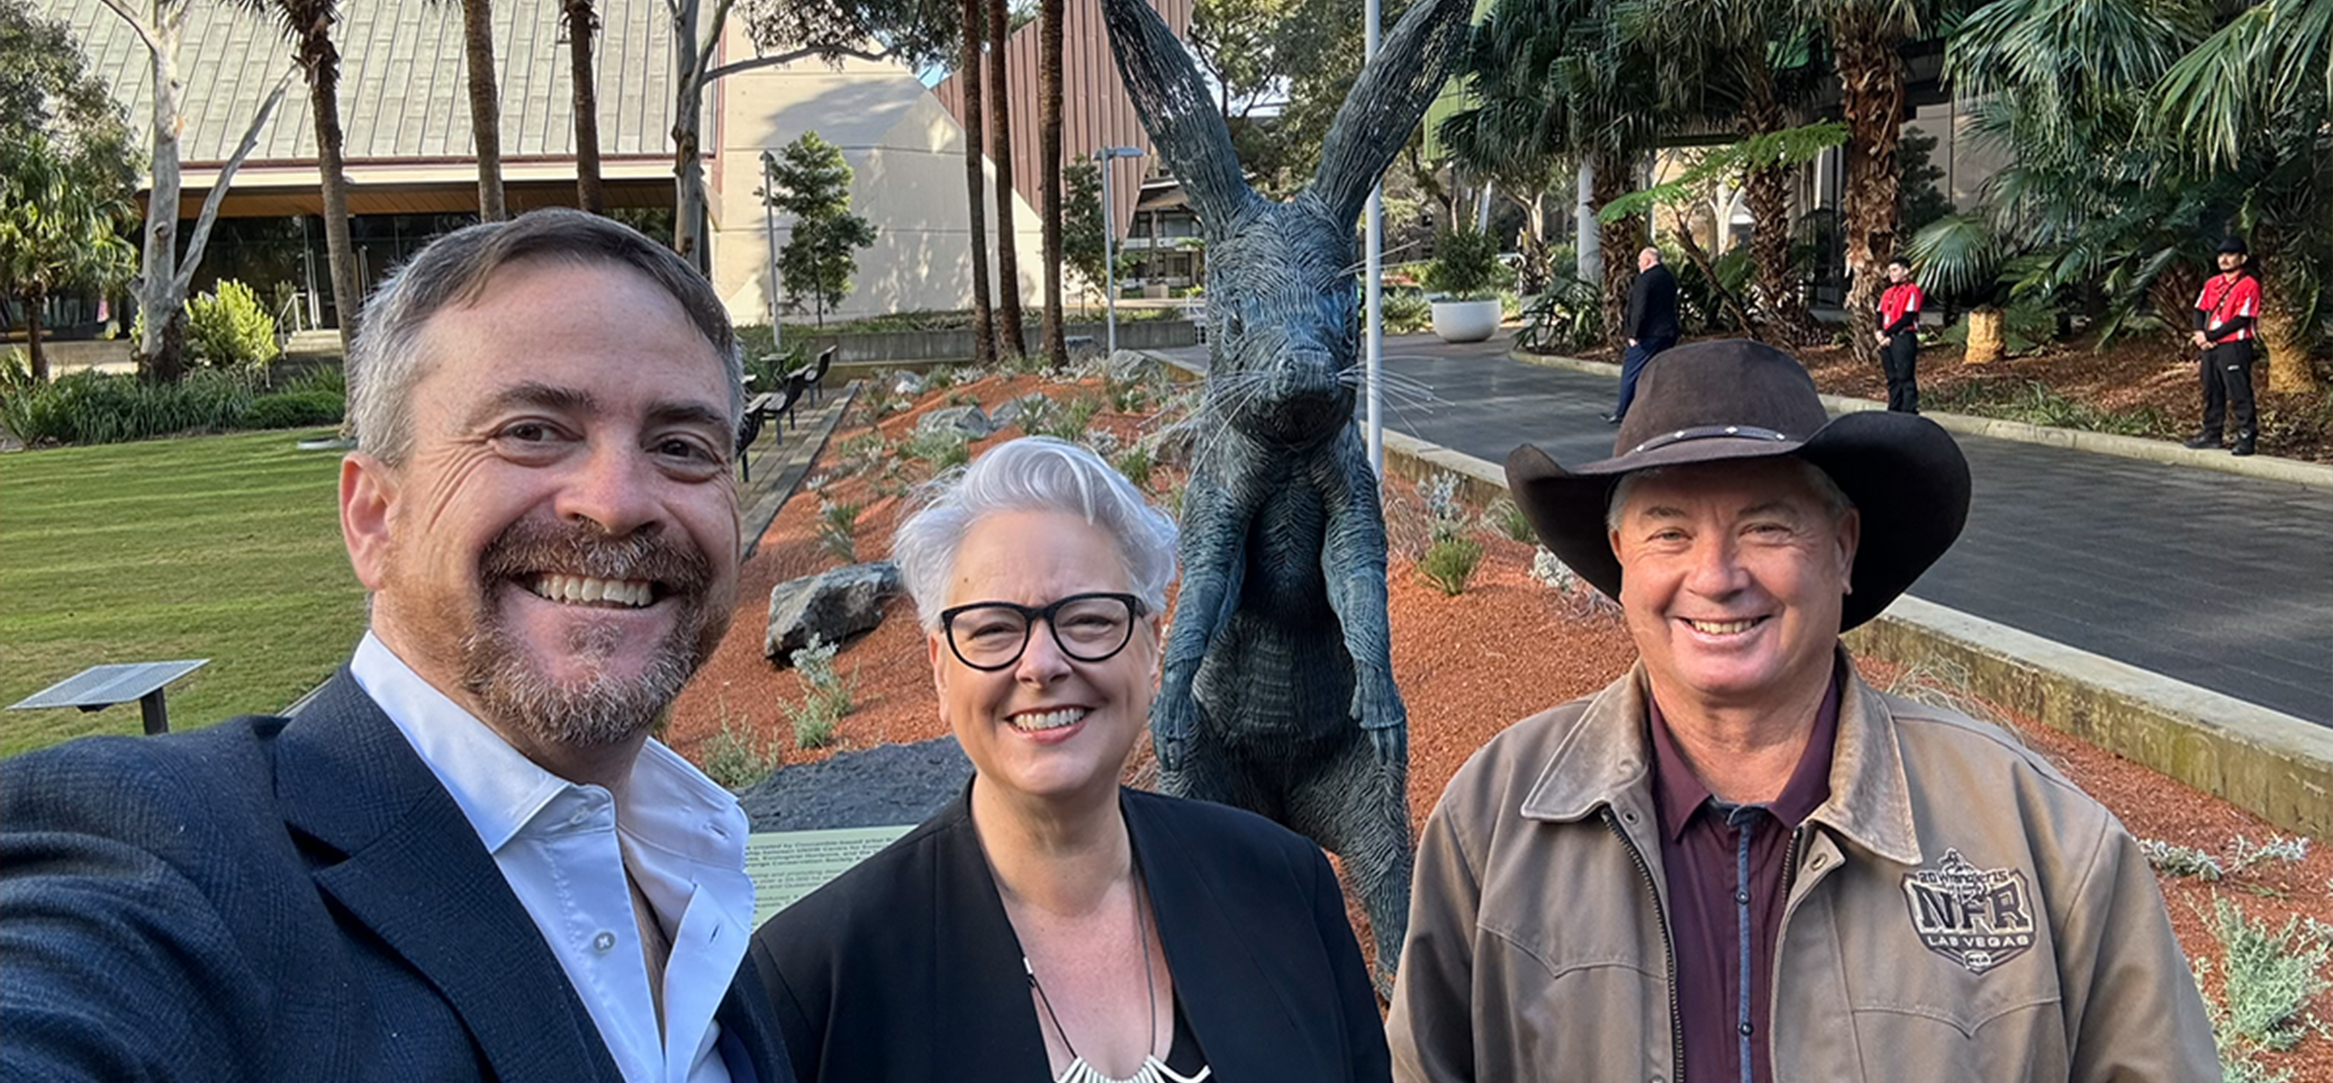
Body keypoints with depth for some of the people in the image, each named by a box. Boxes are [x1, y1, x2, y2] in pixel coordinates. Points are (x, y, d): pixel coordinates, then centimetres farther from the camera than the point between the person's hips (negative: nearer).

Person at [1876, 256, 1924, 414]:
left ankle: (1909, 412, -8)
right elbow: (1880, 314, 15)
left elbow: (1907, 317, -13)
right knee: (1892, 378, 12)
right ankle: (1894, 411, 17)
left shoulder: (1912, 290, -6)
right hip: (1887, 339, 8)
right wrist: (1880, 333, -4)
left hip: (1904, 338, -8)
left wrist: (1888, 333, -14)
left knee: (1905, 377, -8)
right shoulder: (1888, 292, 19)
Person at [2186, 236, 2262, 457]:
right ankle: (2211, 434, 23)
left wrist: (2209, 336, -14)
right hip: (2210, 348, 7)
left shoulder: (2249, 285, -7)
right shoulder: (2212, 283, 16)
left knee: (2239, 394, -7)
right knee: (2211, 393, 14)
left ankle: (2246, 437, -5)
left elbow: (2241, 319, -14)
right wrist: (2200, 334, -5)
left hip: (2234, 347, -7)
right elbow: (2200, 310, 14)